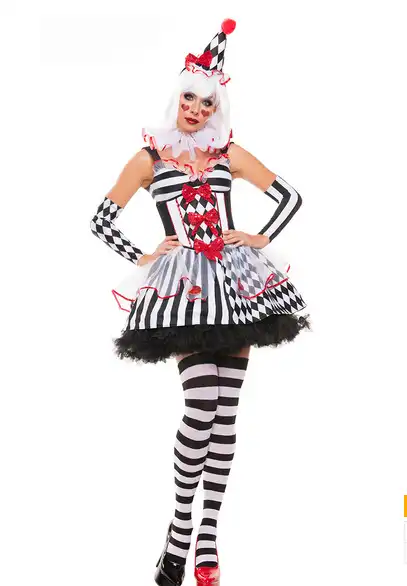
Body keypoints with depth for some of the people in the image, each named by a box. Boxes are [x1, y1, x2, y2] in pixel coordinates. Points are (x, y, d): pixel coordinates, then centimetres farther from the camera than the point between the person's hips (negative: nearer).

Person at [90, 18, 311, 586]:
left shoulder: (228, 151, 9)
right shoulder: (150, 157, 5)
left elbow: (290, 195, 13)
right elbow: (102, 218, 7)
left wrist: (262, 238, 5)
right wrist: (142, 257, 2)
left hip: (234, 281, 3)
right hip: (184, 284, -2)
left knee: (225, 412, 0)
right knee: (201, 406, -16)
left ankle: (208, 537, 7)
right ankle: (180, 530, -2)